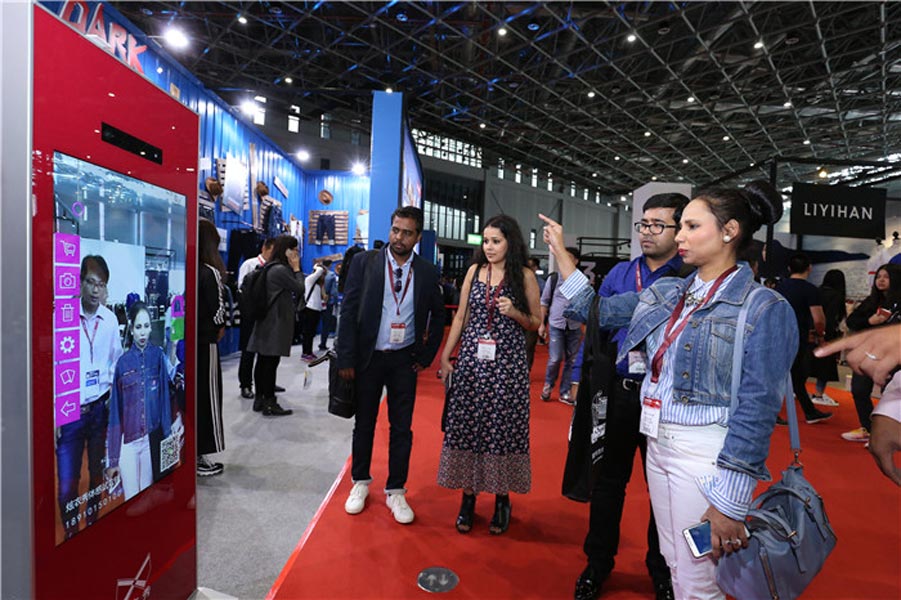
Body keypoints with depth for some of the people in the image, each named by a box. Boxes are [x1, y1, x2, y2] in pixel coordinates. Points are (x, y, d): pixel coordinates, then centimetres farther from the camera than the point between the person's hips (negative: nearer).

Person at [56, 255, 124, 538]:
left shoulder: (110, 319, -1)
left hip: (100, 408, 3)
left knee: (98, 475, 16)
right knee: (67, 484, 1)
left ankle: (92, 527, 35)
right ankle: (71, 535, 23)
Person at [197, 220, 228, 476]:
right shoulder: (210, 272, -15)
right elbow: (217, 309, -14)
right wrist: (219, 328, 6)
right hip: (204, 341, -6)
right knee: (206, 396, 5)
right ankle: (199, 456, 12)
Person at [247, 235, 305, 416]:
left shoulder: (271, 268, 15)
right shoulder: (281, 270, -16)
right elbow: (299, 289, -9)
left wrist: (293, 269, 10)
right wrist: (297, 269, -1)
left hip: (266, 323, 10)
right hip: (276, 324, -10)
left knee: (263, 361, 12)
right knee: (271, 362, -5)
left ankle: (260, 399, 20)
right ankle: (270, 404, 0)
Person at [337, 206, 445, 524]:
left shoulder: (427, 272, -2)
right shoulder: (364, 262, -5)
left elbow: (438, 315, 10)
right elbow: (348, 310, -6)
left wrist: (427, 355, 4)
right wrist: (346, 359, -10)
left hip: (404, 360, 1)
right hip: (368, 357, 0)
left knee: (402, 428, 8)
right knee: (364, 423, 14)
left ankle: (395, 492, 24)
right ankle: (360, 483, 34)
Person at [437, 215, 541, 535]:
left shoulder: (524, 276, 1)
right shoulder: (475, 270, 8)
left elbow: (536, 323, 6)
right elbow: (460, 317, 11)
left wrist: (514, 312, -14)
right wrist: (445, 357, 8)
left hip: (507, 364, -2)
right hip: (472, 360, 3)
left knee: (503, 428, 3)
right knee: (467, 425, 4)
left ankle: (502, 499, 20)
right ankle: (468, 497, 19)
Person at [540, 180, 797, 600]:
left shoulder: (762, 309, -12)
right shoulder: (666, 293, 6)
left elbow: (757, 409, -16)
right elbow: (596, 309, 11)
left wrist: (729, 501, -18)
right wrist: (559, 251, 9)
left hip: (705, 455, -6)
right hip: (658, 443, 6)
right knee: (674, 564, 20)